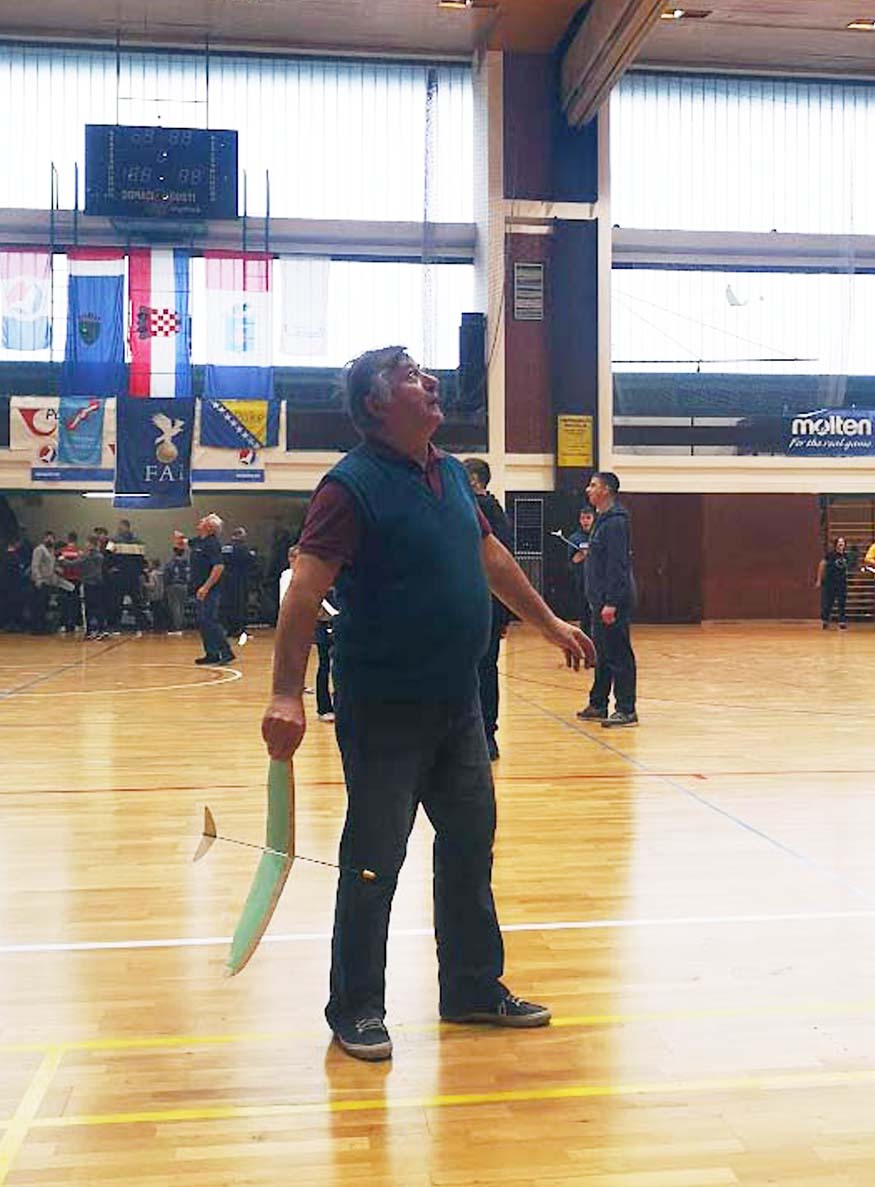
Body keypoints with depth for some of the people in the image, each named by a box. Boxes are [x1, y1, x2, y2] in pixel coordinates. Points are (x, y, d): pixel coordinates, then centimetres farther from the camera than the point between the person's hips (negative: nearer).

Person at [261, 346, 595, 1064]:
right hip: (384, 713, -8)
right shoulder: (353, 485, -15)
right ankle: (356, 1010, 22)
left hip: (459, 705, 8)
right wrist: (287, 695, -32)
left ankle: (474, 987, 33)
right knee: (373, 862, 4)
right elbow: (306, 590, -23)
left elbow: (491, 555, 23)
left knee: (471, 845, 16)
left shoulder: (452, 474, 9)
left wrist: (548, 622, 28)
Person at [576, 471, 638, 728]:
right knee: (601, 654, 15)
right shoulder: (602, 519, 16)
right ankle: (598, 705, 24)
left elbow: (617, 564, -20)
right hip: (600, 600, 10)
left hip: (613, 600, -10)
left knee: (618, 655, -6)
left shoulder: (615, 522, -15)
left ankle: (626, 711, -2)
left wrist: (611, 603, -23)